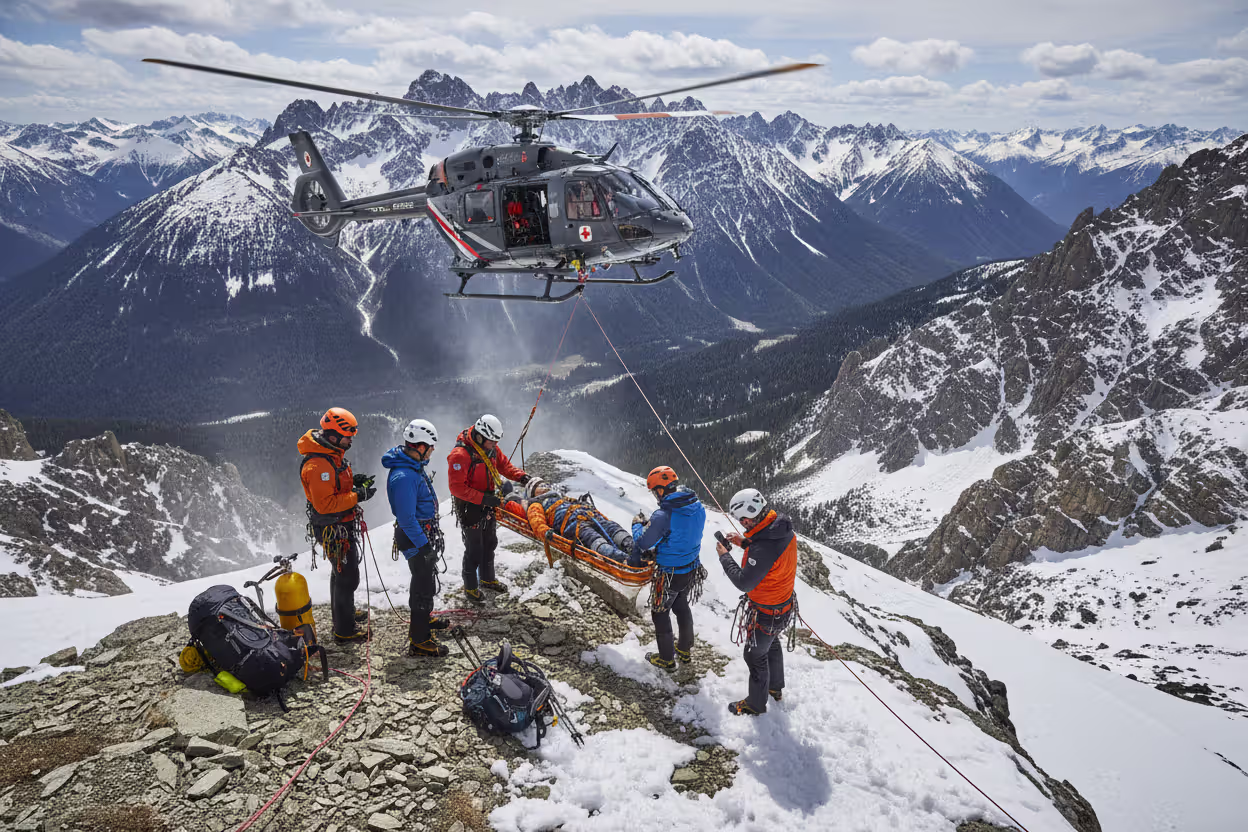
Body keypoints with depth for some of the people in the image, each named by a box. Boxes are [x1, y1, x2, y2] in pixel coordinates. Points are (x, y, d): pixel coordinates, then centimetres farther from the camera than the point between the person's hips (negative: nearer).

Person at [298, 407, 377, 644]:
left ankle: (343, 613, 46)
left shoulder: (333, 453, 4)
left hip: (343, 525, 11)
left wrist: (354, 481, 0)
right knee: (347, 577, -2)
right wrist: (357, 496, -27)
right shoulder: (317, 465, -29)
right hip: (334, 530, -11)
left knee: (341, 572, 26)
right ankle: (345, 631, 10)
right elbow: (324, 503, -30)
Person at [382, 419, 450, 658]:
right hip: (415, 538, -10)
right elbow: (406, 519, -28)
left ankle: (423, 617, 46)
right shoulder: (403, 477, -30)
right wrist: (423, 546, -23)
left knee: (424, 579, 26)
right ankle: (419, 642, 6)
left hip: (424, 533, 10)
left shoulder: (414, 466, 3)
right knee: (424, 586, -3)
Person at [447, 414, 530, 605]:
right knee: (474, 550, 3)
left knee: (490, 544, 22)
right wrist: (483, 498, -33)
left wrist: (520, 476, -8)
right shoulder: (460, 455, -28)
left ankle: (487, 578, 43)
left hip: (488, 506, 8)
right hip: (470, 509, -8)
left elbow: (503, 464, 10)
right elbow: (457, 487, -29)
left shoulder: (491, 448, -4)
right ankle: (470, 587, 23)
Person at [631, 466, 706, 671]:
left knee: (660, 613, 15)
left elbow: (643, 542, -19)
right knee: (682, 606, 28)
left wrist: (637, 524, 1)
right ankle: (685, 650, 45)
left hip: (670, 575, -7)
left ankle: (666, 659, 29)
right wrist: (650, 523, 6)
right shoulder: (698, 506, -8)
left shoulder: (664, 516, -31)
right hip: (692, 568, 7)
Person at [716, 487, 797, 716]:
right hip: (785, 603, 9)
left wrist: (724, 556, -19)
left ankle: (756, 704, 37)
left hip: (766, 613, -8)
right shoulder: (783, 528, -14)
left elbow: (744, 583, -30)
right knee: (773, 644, 32)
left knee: (755, 656, 15)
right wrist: (745, 543, -2)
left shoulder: (763, 547, -41)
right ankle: (775, 687, 55)